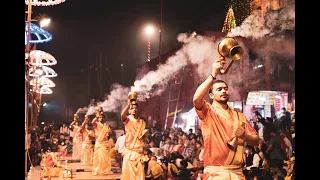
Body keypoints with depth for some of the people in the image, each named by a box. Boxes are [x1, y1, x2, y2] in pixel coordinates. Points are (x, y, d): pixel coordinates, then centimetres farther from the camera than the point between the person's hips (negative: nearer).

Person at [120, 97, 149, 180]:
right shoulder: (127, 120, 1)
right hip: (129, 152, -3)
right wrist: (128, 104, -33)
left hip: (140, 152, 3)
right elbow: (122, 115, -24)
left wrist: (145, 133, -3)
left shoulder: (142, 122, 13)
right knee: (128, 173, -4)